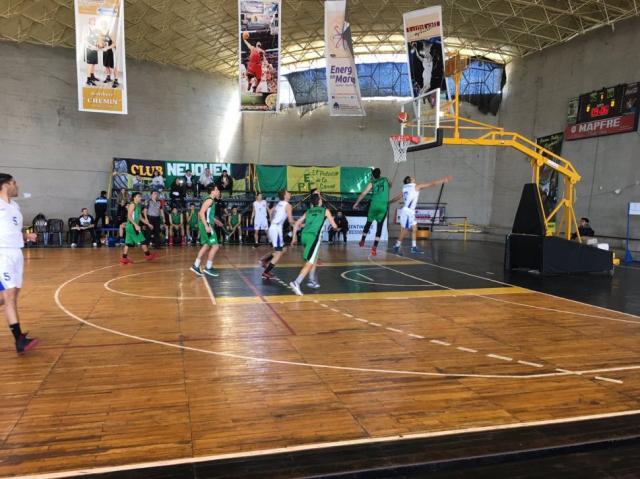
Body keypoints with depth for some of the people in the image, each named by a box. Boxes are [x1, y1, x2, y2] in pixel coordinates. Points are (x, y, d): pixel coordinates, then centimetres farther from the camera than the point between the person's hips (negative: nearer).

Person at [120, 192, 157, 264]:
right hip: (132, 226, -9)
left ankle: (124, 258, 7)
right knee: (142, 241, -1)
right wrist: (136, 225, -26)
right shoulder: (132, 205, -11)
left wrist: (148, 224, 23)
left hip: (135, 226, 9)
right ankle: (148, 255, 9)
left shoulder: (138, 206, 16)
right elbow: (129, 216, -19)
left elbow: (140, 217, 25)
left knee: (128, 242, 7)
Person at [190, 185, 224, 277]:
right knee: (215, 246, -8)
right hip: (206, 225, -10)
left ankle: (195, 266, 18)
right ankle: (208, 268, -2)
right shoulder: (209, 200, -13)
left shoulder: (212, 201, 16)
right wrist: (206, 226, -27)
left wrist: (215, 221, 31)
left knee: (206, 246, 14)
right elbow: (201, 213, -22)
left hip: (208, 225, 10)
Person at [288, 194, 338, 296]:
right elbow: (334, 226, 14)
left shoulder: (308, 211, 24)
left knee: (314, 259, 26)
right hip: (314, 236, -6)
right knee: (309, 263, -10)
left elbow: (296, 224, 20)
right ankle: (296, 283, -26)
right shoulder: (325, 211, 13)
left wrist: (294, 237, 28)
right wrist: (336, 226, 37)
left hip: (304, 235, 6)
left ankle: (312, 281, 28)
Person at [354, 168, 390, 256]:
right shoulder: (385, 180, 14)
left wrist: (356, 203, 15)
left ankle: (362, 240, 32)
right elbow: (389, 186, 36)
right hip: (384, 206, 0)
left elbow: (363, 194, 6)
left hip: (374, 204, 0)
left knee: (368, 222, 21)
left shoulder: (372, 183, 8)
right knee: (379, 226, 2)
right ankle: (374, 247, -5)